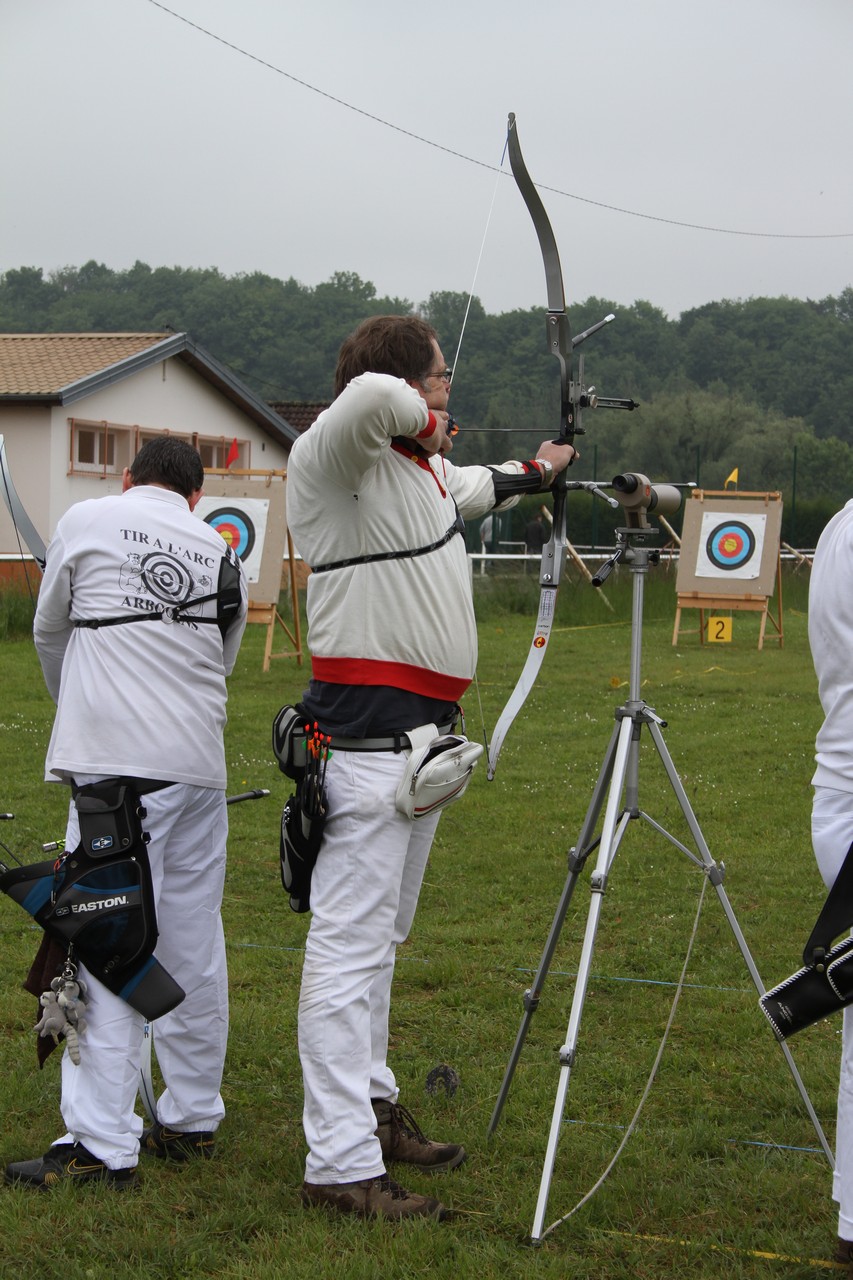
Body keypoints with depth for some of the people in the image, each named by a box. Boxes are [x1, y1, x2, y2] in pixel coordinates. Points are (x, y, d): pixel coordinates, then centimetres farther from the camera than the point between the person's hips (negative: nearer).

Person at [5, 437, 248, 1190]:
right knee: (194, 944, 12)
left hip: (121, 765, -5)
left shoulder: (87, 520, 4)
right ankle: (192, 1120, 22)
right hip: (200, 761, 5)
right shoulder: (223, 555, 15)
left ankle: (103, 1145, -6)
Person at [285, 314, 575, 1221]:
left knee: (380, 938, 20)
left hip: (421, 737, 10)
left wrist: (530, 473, 54)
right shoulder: (332, 458, -13)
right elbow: (369, 397, -35)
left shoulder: (422, 466, 15)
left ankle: (370, 1106, 34)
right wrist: (423, 422, -15)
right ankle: (339, 1164, -4)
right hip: (366, 742, -10)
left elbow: (467, 488, 38)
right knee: (350, 946, -8)